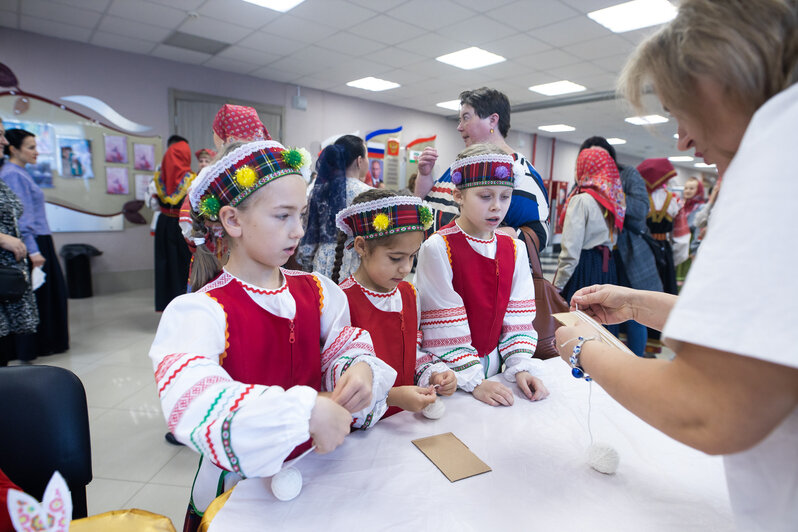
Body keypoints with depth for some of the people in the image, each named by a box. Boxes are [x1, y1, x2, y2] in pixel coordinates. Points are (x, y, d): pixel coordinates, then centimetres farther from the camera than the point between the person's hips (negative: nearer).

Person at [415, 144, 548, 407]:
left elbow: (518, 316, 1)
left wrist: (520, 367, -9)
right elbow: (444, 326, -18)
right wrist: (473, 381, -19)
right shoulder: (438, 248, -17)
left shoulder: (515, 249, 1)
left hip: (492, 367, 5)